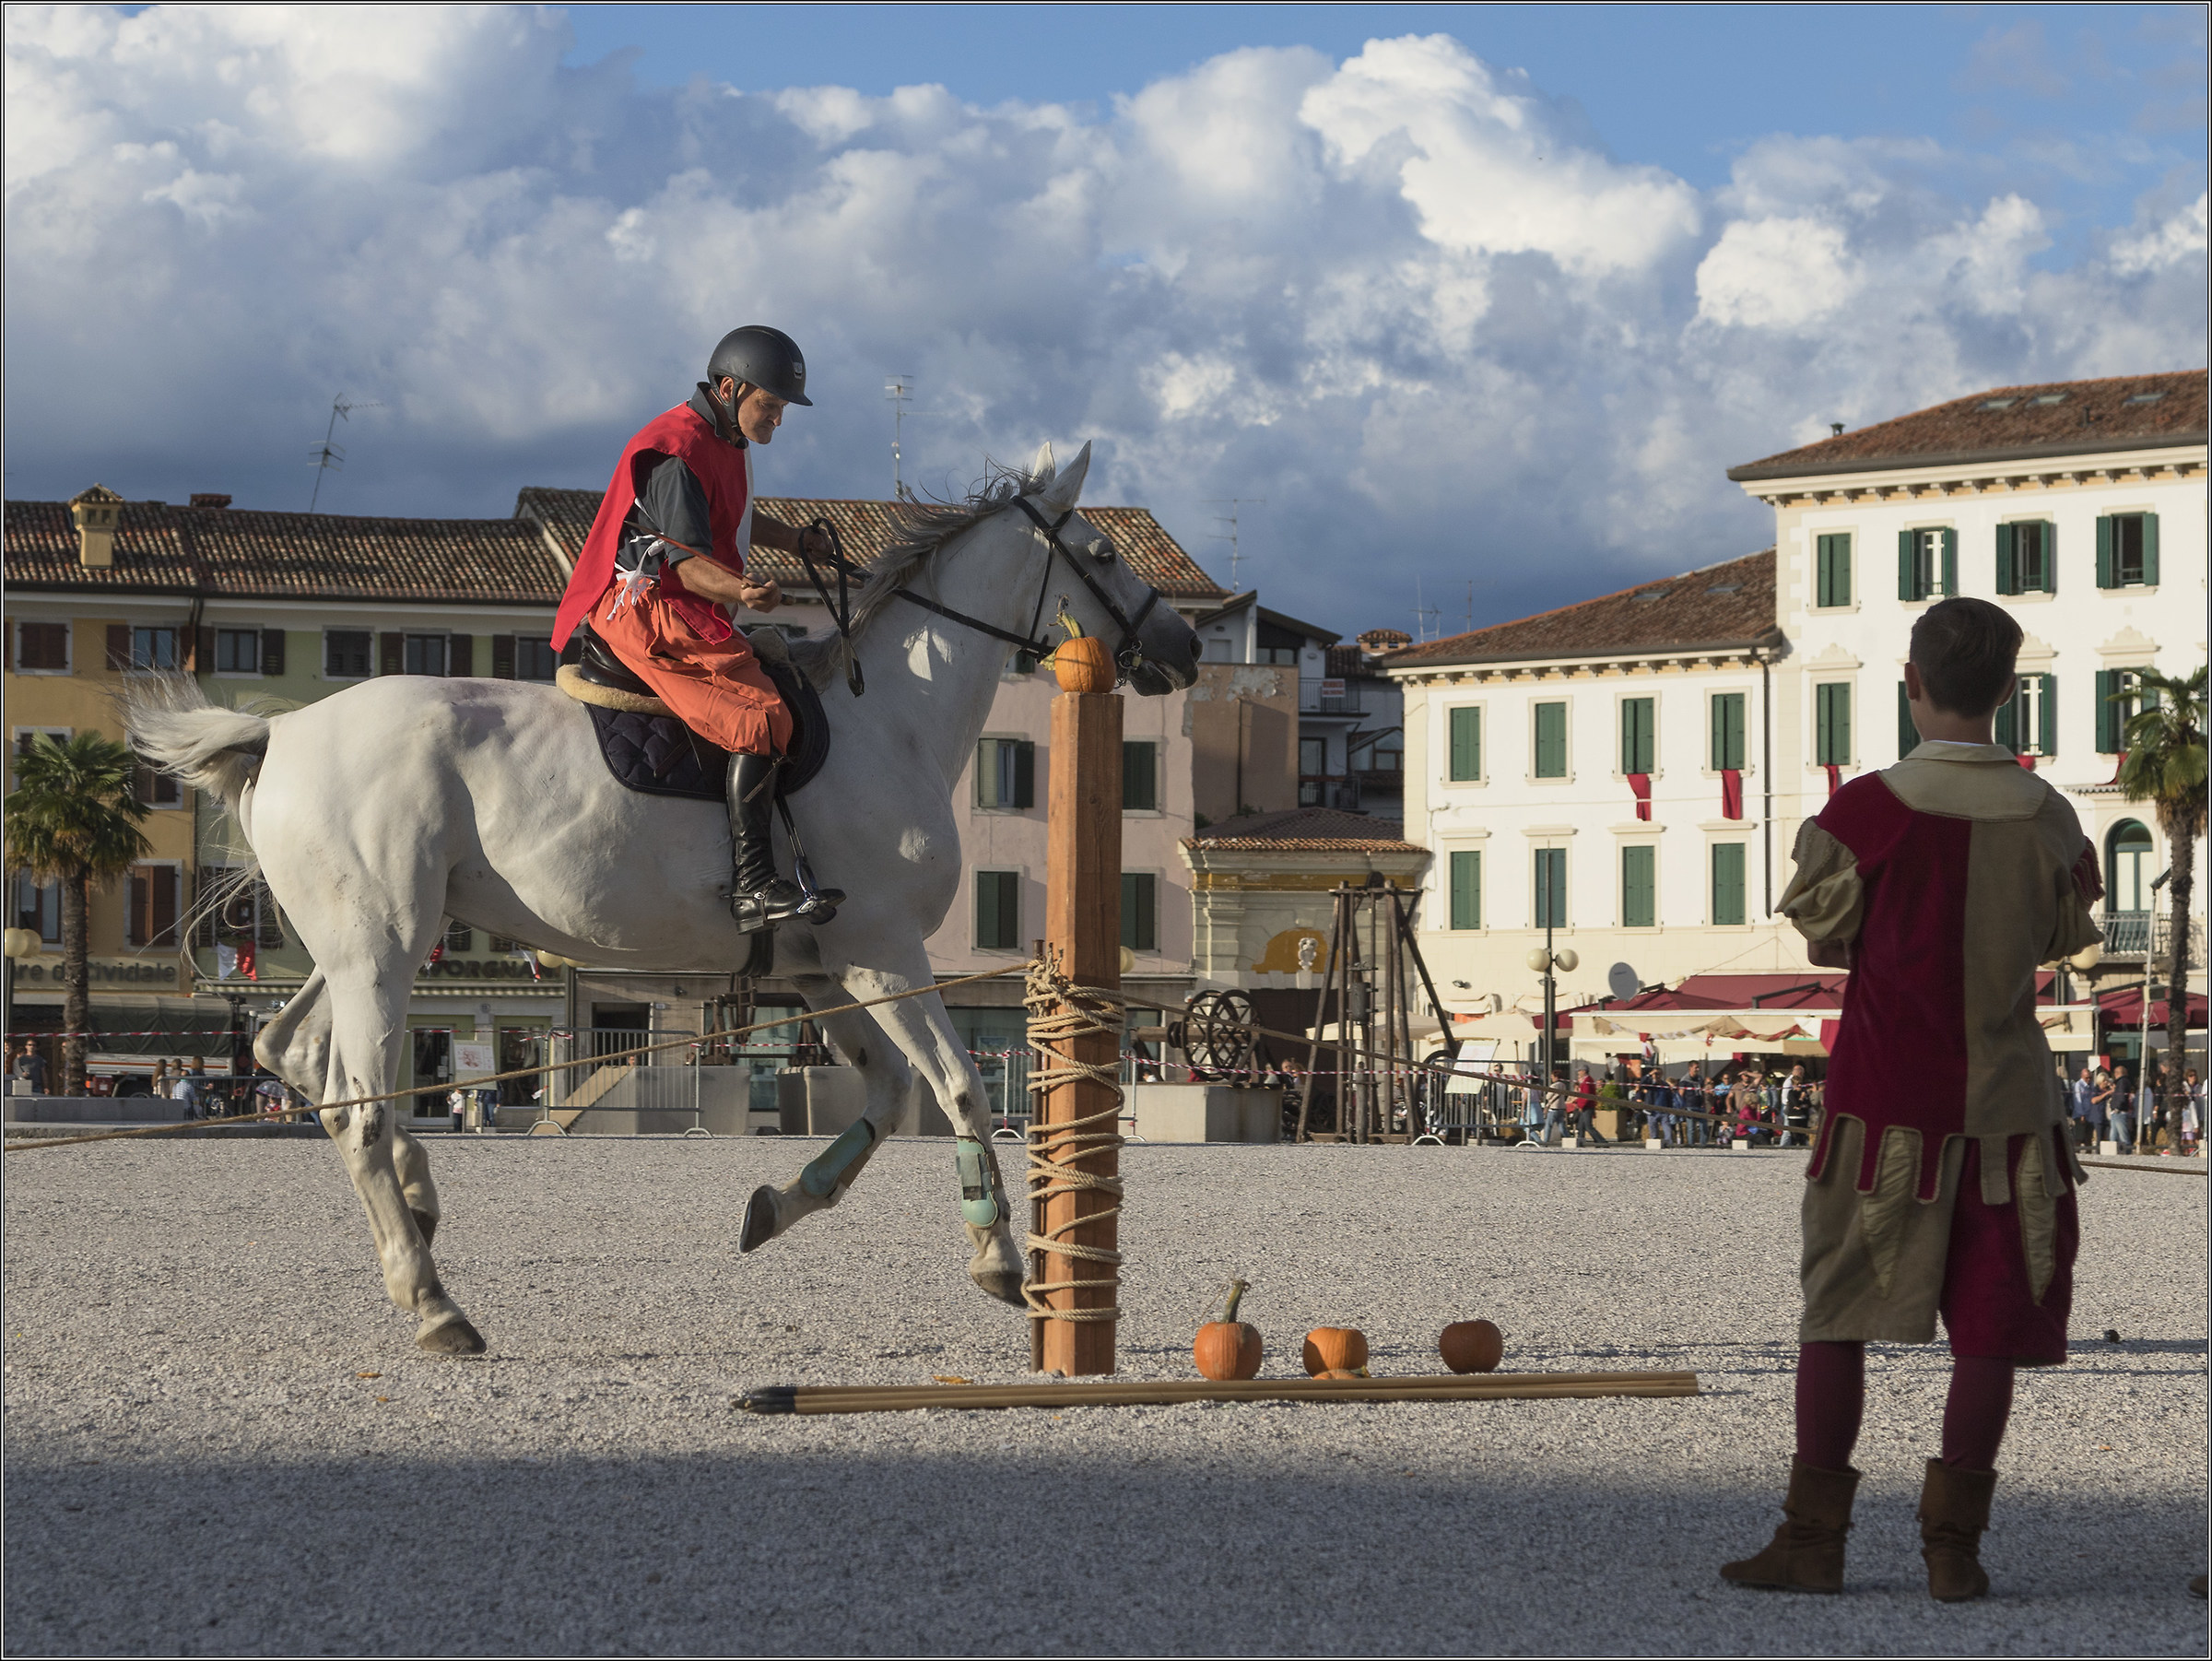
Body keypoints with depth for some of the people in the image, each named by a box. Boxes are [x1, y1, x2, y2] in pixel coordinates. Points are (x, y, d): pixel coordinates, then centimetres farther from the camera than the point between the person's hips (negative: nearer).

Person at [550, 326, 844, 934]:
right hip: (650, 613, -11)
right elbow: (688, 561, -24)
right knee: (762, 716, -23)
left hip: (687, 611, 11)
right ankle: (753, 885, -30)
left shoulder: (727, 442, 17)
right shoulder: (677, 453, -16)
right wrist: (740, 591, -42)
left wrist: (799, 540, 28)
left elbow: (739, 519, 38)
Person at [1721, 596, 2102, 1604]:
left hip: (1886, 1099, -2)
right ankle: (1953, 1541, 6)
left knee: (1836, 1315, 7)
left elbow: (1822, 936, 2)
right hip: (2005, 1095, 2)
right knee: (1990, 1330, 7)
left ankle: (1814, 1537, 7)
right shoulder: (2046, 817, -2)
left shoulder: (1864, 814, -12)